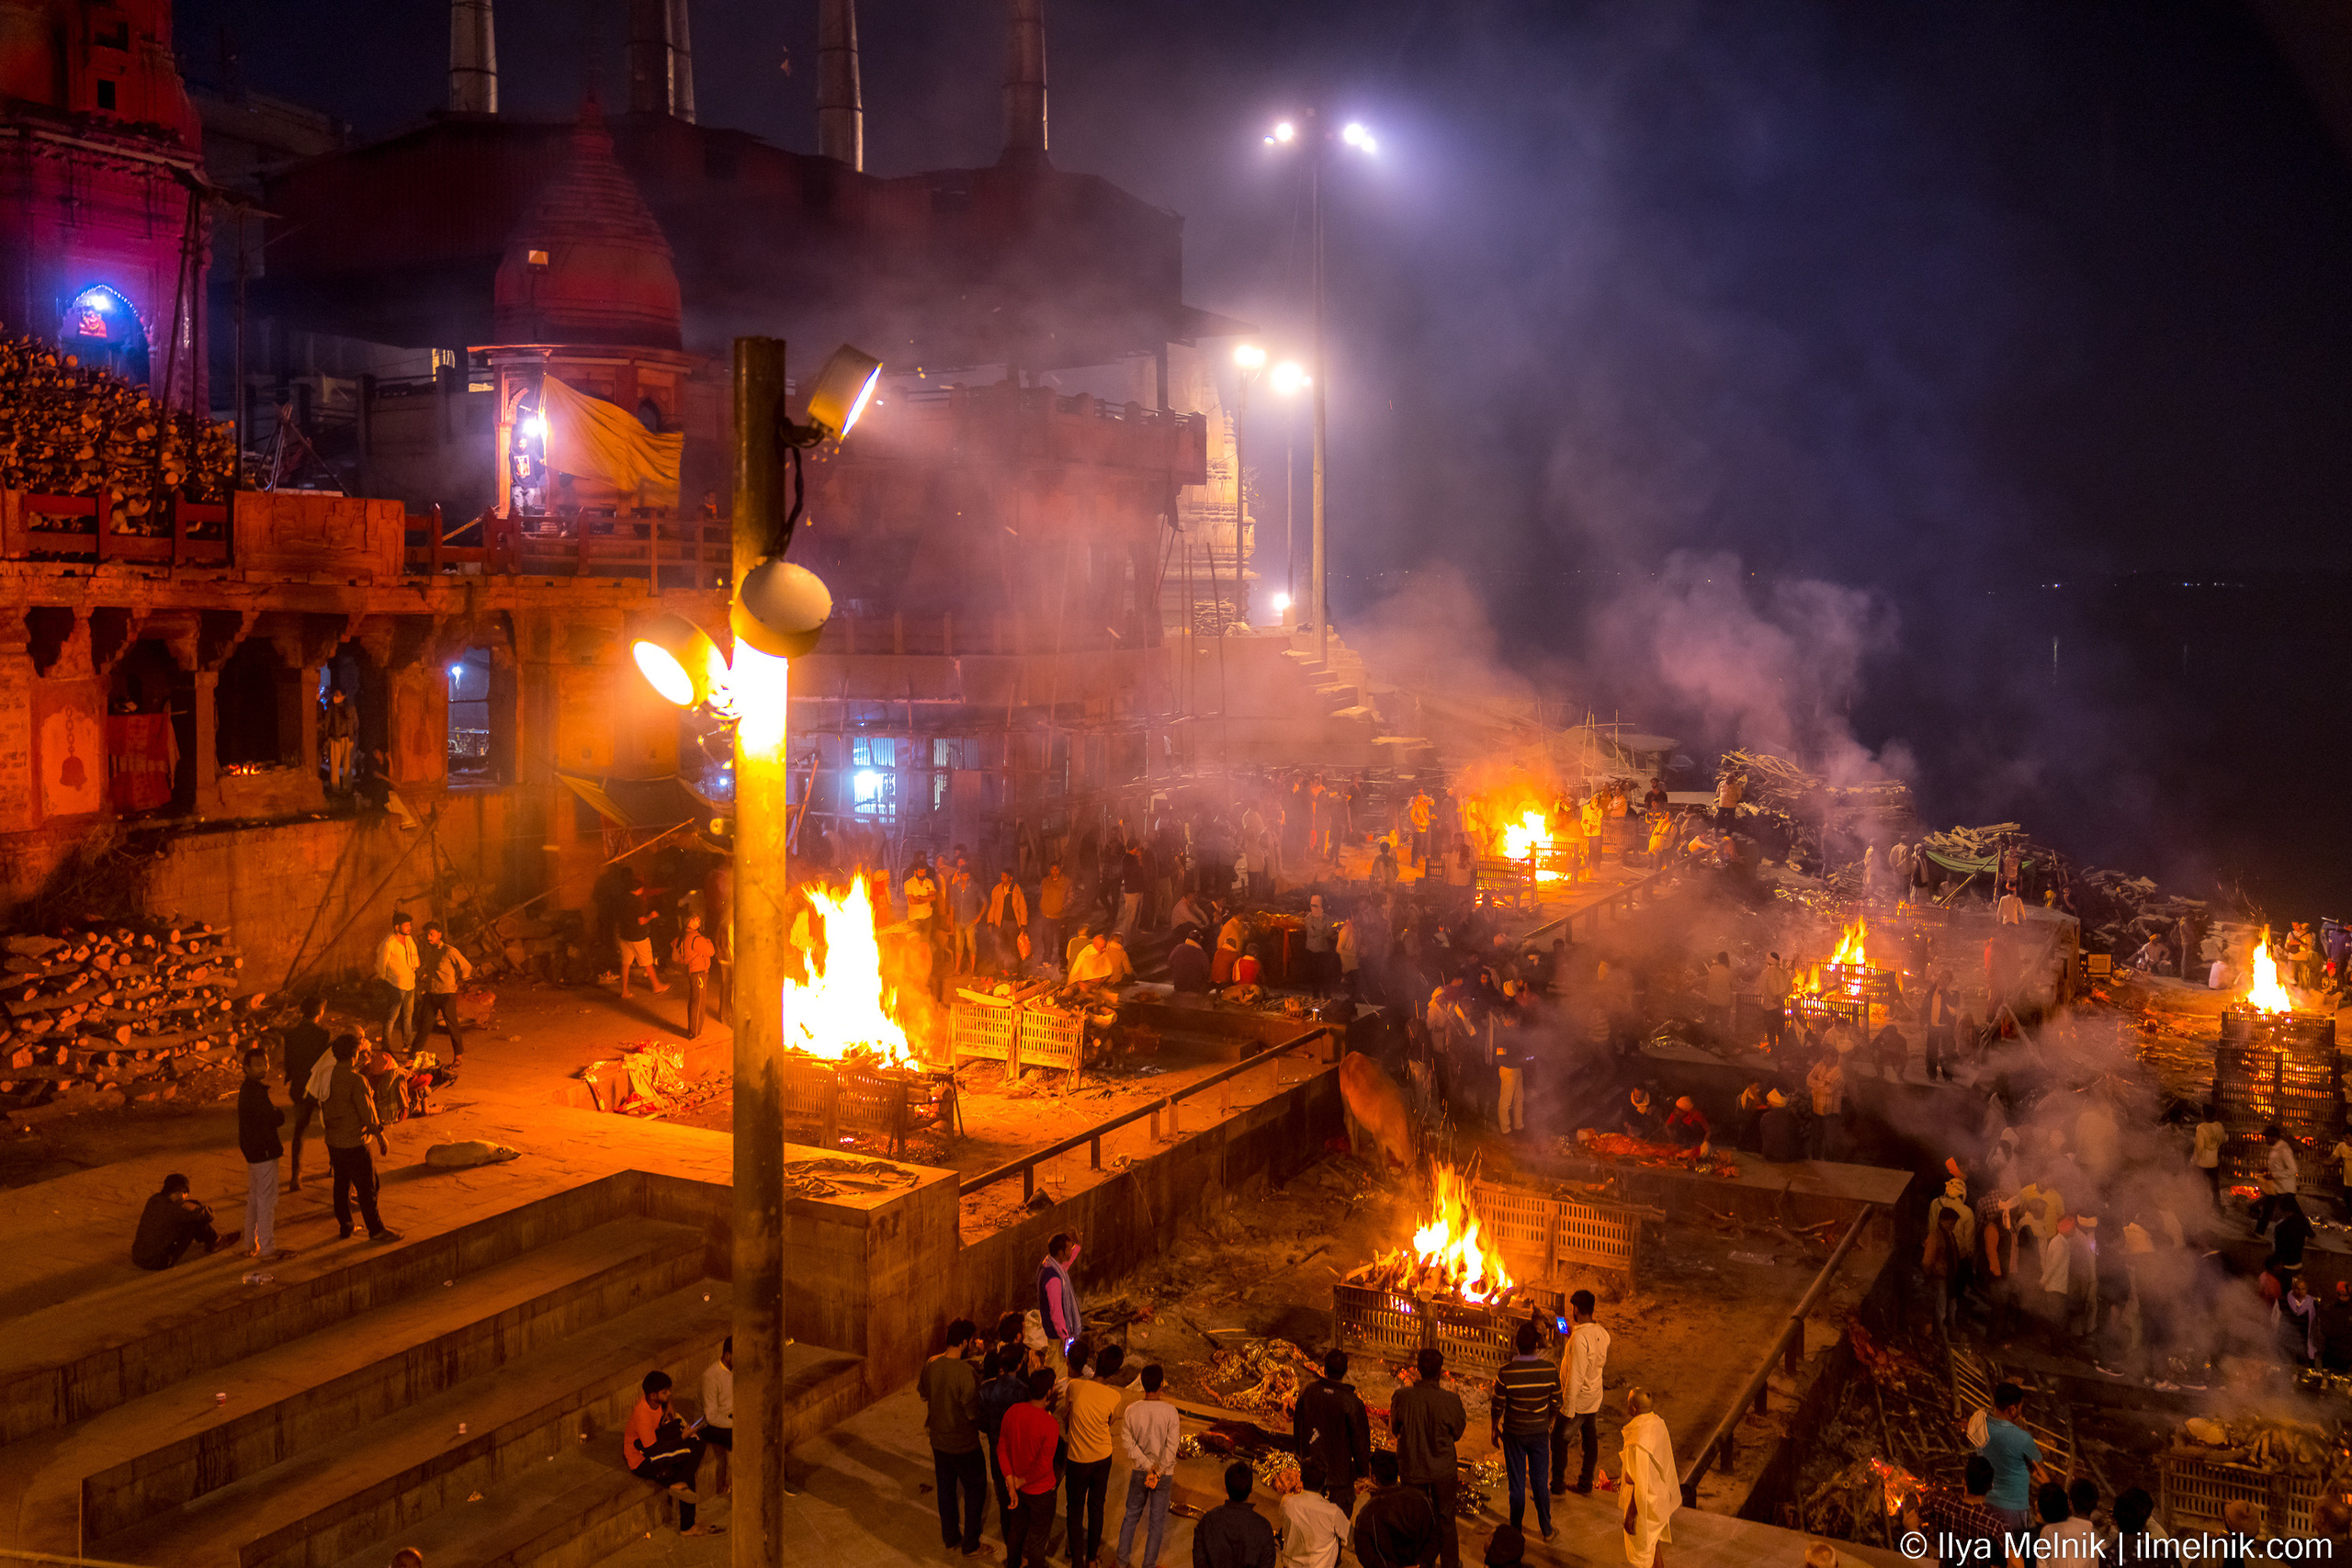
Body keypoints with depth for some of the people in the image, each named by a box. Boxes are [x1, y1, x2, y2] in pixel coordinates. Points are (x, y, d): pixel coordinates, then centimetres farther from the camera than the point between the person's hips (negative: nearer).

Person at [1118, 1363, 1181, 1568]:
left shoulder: (1132, 1410, -11)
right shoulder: (1170, 1412, -17)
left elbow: (1128, 1442, -10)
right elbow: (1171, 1447, -18)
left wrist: (1148, 1466, -10)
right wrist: (1158, 1472, -13)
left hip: (1139, 1472, 3)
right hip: (1164, 1474, -3)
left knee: (1131, 1515, 19)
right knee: (1157, 1522, 10)